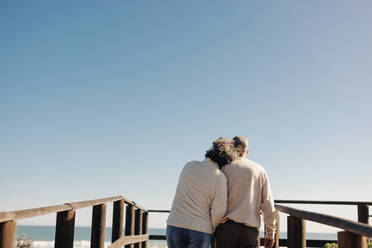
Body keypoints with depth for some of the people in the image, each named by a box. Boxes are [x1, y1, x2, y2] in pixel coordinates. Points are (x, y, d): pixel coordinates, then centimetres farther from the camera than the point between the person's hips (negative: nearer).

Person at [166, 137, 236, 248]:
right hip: (200, 230, -4)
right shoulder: (219, 176, -9)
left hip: (175, 225, 4)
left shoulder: (189, 165, 5)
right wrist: (212, 228, 6)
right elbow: (219, 210, -12)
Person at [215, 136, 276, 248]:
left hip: (227, 226, -2)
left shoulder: (224, 169, 3)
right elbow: (268, 203, 7)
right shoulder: (259, 170, 10)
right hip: (250, 227, 2)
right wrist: (270, 232, 11)